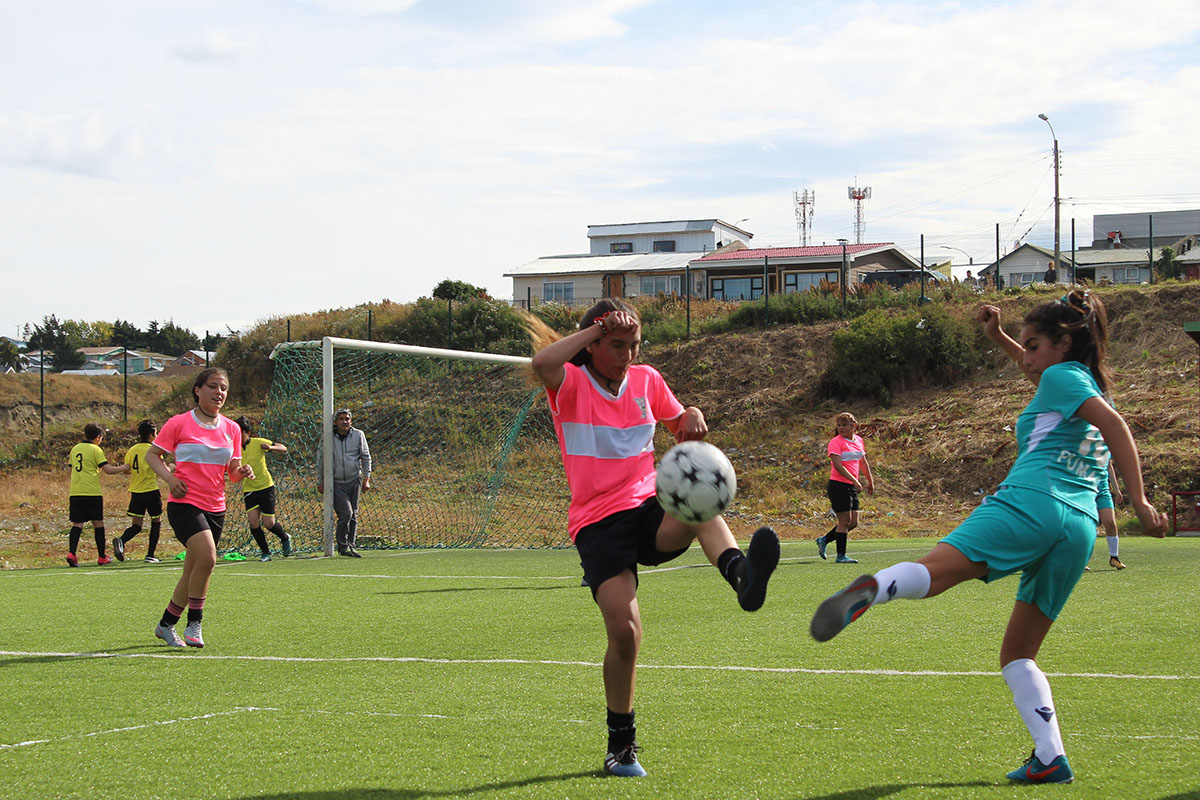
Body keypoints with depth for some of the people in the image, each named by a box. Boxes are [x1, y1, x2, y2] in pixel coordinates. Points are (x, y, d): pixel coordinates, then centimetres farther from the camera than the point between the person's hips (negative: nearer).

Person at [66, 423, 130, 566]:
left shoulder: (75, 449, 14)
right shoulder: (95, 450, -4)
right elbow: (108, 469, -11)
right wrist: (123, 468, 3)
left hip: (75, 492, 4)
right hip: (92, 492, -4)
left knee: (77, 524, 2)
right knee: (98, 523, 6)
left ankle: (71, 553, -17)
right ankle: (101, 557, 11)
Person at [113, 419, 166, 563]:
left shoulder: (132, 450, 8)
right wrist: (171, 467, 12)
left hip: (135, 491, 5)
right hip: (151, 490, -5)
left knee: (136, 525, 5)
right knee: (156, 522, 11)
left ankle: (121, 540, -26)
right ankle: (150, 555, 9)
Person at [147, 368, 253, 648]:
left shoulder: (231, 428, 10)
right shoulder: (179, 424, -4)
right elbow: (152, 454, 3)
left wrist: (242, 472, -7)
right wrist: (169, 478, -13)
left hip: (215, 508, 6)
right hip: (185, 503, -6)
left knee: (193, 572, 10)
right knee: (207, 558, -25)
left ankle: (166, 624, 28)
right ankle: (194, 624, -11)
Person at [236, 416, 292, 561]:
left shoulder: (258, 443, -10)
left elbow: (283, 449, -8)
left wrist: (270, 447, -28)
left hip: (266, 487, -3)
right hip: (249, 489, 3)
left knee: (268, 523, -3)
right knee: (253, 521, -13)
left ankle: (285, 538, 29)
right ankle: (265, 552, 3)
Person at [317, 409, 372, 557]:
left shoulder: (358, 435, 1)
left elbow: (366, 457, 8)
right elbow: (321, 460, 8)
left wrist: (366, 478, 2)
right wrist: (320, 482, 8)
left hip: (354, 481, 3)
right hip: (336, 482, -2)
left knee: (353, 515, 5)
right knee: (346, 513, -15)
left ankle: (351, 546, 14)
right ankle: (342, 546, -5)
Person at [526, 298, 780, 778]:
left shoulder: (646, 380, 12)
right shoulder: (571, 383, -2)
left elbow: (679, 423, 28)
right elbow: (541, 364, -26)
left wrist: (692, 416, 3)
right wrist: (597, 326, -17)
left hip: (650, 510, 3)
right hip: (597, 523, -3)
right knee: (624, 631, -17)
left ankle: (742, 575, -64)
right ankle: (620, 746, 2)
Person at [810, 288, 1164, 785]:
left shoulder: (1062, 376, 8)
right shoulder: (1092, 392, 31)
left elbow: (1113, 425, -7)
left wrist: (1140, 502, -14)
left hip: (1031, 502, -8)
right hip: (1081, 529, 8)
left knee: (934, 571, -29)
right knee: (1018, 654, 15)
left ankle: (871, 589, -60)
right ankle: (1050, 760, 2)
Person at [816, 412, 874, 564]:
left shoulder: (858, 440, 12)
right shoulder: (836, 442, -10)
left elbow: (863, 462, 26)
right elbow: (838, 465, -20)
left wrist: (870, 481, 31)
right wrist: (855, 481, -26)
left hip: (852, 487, 7)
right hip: (838, 485, -7)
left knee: (853, 523, 6)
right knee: (845, 521, -7)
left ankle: (824, 540, 21)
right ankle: (841, 556, 1)